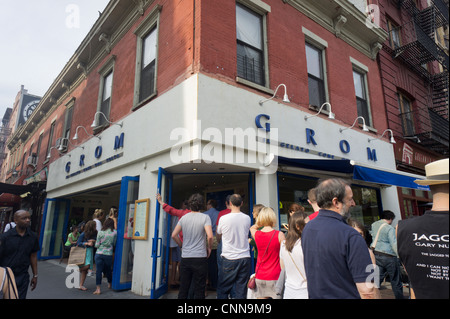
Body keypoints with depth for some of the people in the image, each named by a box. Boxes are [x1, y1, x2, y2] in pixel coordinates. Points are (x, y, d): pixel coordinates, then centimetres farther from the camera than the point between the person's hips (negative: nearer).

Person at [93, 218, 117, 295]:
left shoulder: (100, 232, -5)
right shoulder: (114, 233, -5)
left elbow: (97, 245, -1)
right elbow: (114, 244, 5)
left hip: (99, 254, -1)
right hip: (108, 254, 1)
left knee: (98, 270, 5)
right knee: (108, 270, 18)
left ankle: (98, 289, 5)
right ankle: (110, 284, 37)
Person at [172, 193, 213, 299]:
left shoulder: (183, 217, 3)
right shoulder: (205, 217, -9)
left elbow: (174, 235, 4)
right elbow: (210, 236, -19)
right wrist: (209, 248, -1)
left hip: (185, 258, 4)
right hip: (200, 258, -3)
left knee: (183, 288, 15)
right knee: (199, 290, 7)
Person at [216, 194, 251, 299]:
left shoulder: (223, 218, -9)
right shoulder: (247, 218, -1)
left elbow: (218, 238, 6)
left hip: (229, 258, -3)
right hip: (245, 258, 3)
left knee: (222, 289, 10)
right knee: (241, 290, 10)